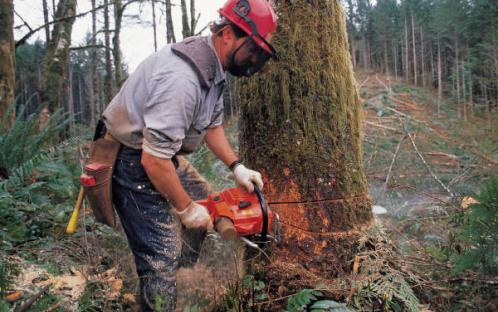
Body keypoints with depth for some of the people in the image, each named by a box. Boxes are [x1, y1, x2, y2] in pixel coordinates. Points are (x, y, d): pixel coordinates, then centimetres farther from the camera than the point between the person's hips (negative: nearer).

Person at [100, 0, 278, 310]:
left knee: (205, 204, 24)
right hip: (134, 164, -10)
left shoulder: (212, 66, 0)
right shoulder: (182, 78, -32)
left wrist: (237, 167, 2)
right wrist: (185, 209, -17)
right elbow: (154, 160, -31)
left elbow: (212, 123, 13)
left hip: (159, 153, 11)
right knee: (164, 257, -10)